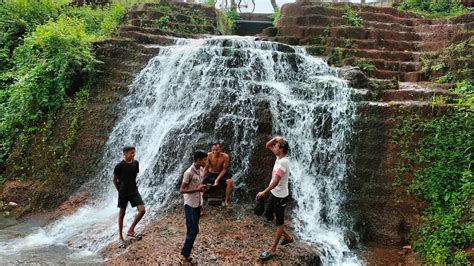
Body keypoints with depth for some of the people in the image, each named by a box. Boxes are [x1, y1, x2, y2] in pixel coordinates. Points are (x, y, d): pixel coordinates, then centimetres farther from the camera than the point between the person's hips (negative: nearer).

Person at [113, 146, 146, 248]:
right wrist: (120, 190, 0)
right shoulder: (119, 166, -12)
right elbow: (115, 180, -2)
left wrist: (132, 185, 13)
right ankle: (120, 237, 19)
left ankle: (131, 230, 9)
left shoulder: (135, 163, 0)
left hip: (134, 191, 4)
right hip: (123, 193, -4)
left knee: (142, 210, -9)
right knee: (122, 214, 7)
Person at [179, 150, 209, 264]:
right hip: (190, 205, -8)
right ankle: (185, 255, 7)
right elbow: (181, 190, -18)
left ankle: (186, 254, 21)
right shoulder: (189, 173, -20)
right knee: (193, 231, -7)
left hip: (197, 204, 8)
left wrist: (202, 188, 0)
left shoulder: (200, 170, 6)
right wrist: (197, 189, -25)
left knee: (193, 231, 12)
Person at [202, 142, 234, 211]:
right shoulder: (209, 155, -18)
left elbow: (224, 169, -13)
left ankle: (227, 201, -12)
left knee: (230, 182, -29)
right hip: (211, 174, 1)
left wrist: (217, 179, -21)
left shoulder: (225, 156, -20)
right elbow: (206, 168, -8)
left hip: (222, 174, -1)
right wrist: (202, 178, -18)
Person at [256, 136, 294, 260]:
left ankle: (272, 250, 14)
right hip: (274, 193, 10)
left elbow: (276, 181, -30)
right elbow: (268, 146, 10)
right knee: (268, 215, 20)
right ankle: (287, 237, 35)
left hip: (280, 196, -10)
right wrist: (275, 138, -10)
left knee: (279, 222, 4)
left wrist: (264, 192, -25)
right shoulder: (279, 156, 1)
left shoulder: (283, 162, -26)